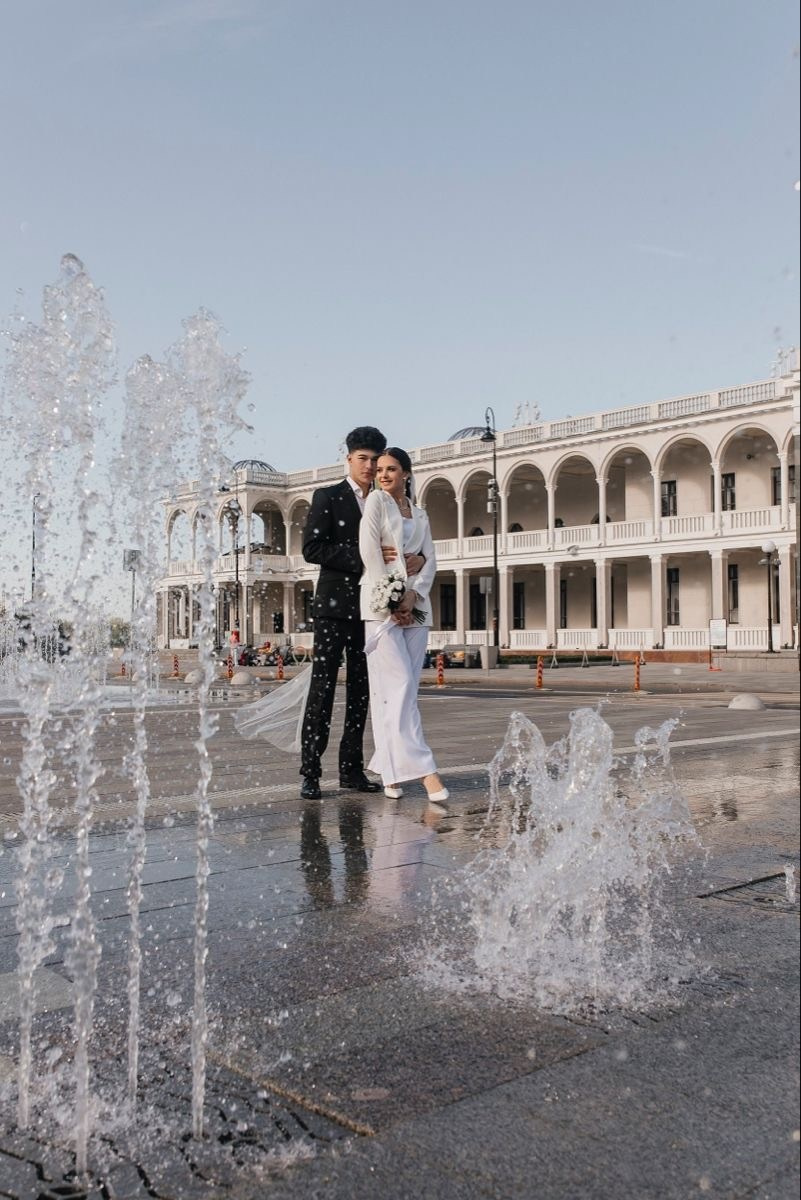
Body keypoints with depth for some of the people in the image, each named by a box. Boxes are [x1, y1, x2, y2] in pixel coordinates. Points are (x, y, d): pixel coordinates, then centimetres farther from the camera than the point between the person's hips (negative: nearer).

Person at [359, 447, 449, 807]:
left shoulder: (420, 515, 18)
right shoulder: (376, 500, 3)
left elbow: (430, 560, 10)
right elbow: (369, 550, -7)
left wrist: (413, 595, -8)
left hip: (415, 603, 5)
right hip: (382, 601, -5)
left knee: (407, 687, 2)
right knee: (398, 685, -11)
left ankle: (391, 767, 9)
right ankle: (423, 768, -17)